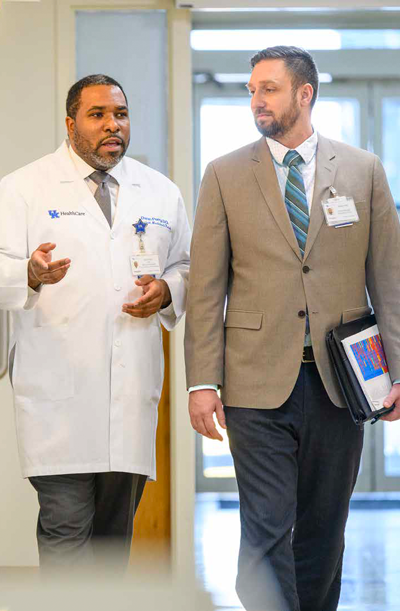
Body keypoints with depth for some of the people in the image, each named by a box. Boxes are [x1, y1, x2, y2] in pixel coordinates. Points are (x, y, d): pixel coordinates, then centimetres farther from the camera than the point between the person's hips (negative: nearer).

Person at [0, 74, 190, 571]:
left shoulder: (161, 193, 15)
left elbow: (187, 266, 22)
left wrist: (168, 290, -1)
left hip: (133, 388, 4)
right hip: (59, 390, -4)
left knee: (116, 530, 10)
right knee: (66, 527, -9)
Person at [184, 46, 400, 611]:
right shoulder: (226, 175, 4)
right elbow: (206, 287, 2)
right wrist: (202, 380, -5)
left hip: (340, 381, 1)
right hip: (259, 384, -1)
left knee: (324, 528, 11)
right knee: (267, 530, -5)